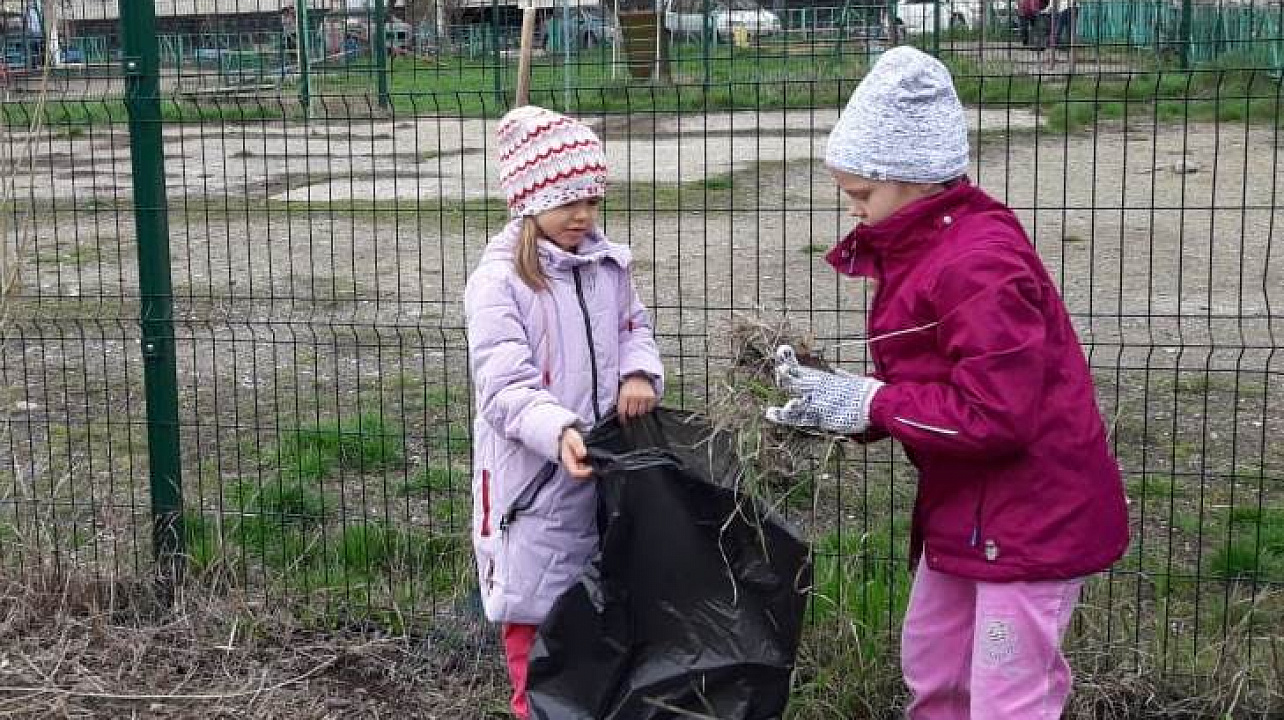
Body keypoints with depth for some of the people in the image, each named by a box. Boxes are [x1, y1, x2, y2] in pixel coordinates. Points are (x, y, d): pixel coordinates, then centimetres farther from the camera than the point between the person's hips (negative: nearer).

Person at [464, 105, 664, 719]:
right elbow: (505, 384, -22)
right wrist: (558, 431, -39)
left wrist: (640, 373, -6)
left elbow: (634, 327, 18)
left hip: (602, 466, 6)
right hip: (534, 474, -6)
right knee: (536, 605, 7)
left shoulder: (607, 264, 4)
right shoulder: (499, 279, -16)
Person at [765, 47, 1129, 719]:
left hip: (1031, 515, -10)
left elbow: (995, 412, -29)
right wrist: (838, 401, -5)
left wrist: (868, 403, -22)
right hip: (968, 508, 11)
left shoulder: (977, 264, -24)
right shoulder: (923, 248, 8)